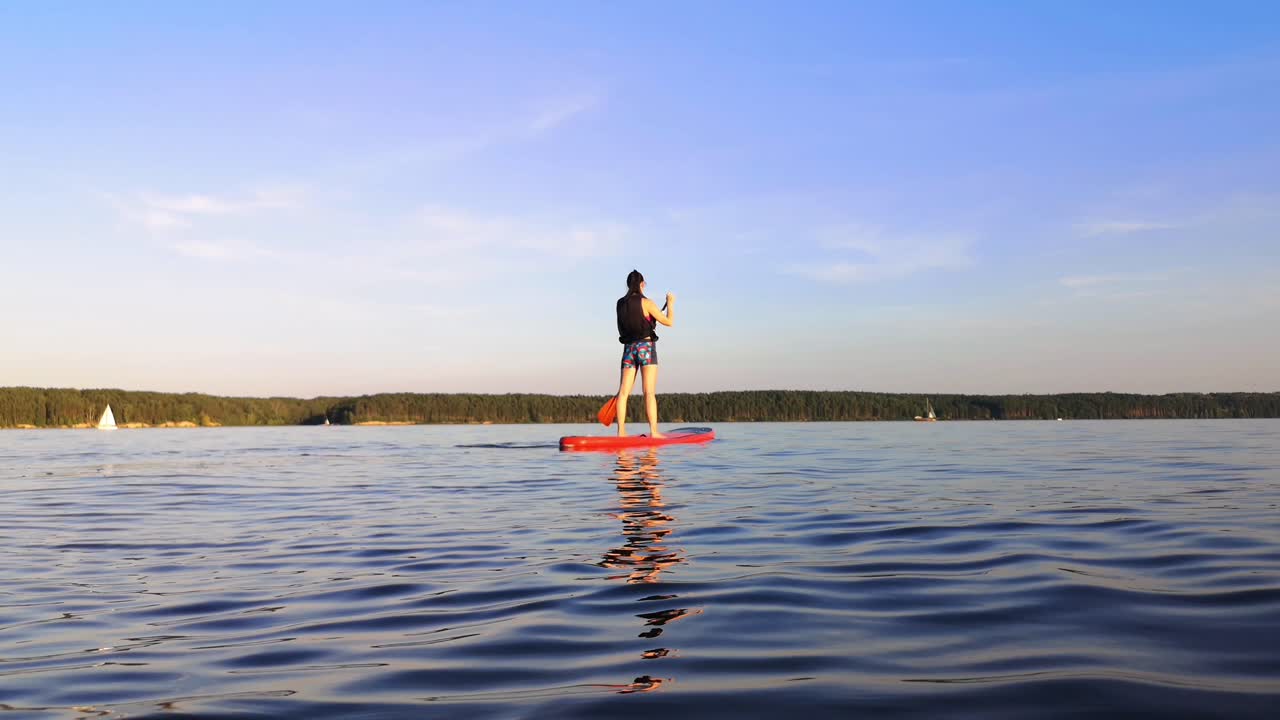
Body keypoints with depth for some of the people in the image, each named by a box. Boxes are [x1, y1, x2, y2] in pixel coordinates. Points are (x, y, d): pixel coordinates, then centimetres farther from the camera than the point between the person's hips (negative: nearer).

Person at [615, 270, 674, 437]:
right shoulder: (646, 303, -8)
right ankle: (654, 431, -9)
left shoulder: (621, 304, 8)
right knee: (649, 392, -6)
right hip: (646, 348, -5)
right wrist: (670, 303, 10)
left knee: (623, 391, 2)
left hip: (628, 349, 5)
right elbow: (669, 322, -5)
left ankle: (621, 431, -2)